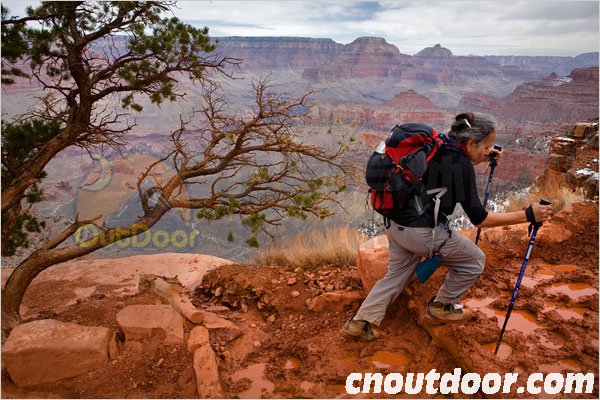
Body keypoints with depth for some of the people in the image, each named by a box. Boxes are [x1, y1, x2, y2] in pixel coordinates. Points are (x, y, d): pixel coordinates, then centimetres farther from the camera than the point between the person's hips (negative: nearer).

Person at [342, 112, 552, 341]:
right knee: (475, 261, 13)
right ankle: (441, 308, 26)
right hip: (422, 231, -8)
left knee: (396, 275, 23)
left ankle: (360, 323, 20)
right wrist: (527, 216, -11)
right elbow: (479, 219, -14)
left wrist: (480, 160, 24)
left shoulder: (438, 147, 7)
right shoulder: (461, 164, -15)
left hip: (395, 223, 8)